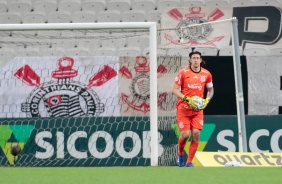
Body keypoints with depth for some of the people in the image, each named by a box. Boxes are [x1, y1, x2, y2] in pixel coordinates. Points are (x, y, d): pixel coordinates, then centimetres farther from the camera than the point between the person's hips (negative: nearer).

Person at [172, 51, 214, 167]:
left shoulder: (206, 74, 2)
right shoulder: (183, 73, -6)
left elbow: (210, 90, 17)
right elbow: (174, 90, -6)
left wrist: (206, 100, -2)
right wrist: (187, 99, -18)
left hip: (198, 109, 2)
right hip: (183, 108, -2)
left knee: (196, 134, -9)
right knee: (185, 134, -9)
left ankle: (189, 162, 1)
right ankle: (180, 154, 23)